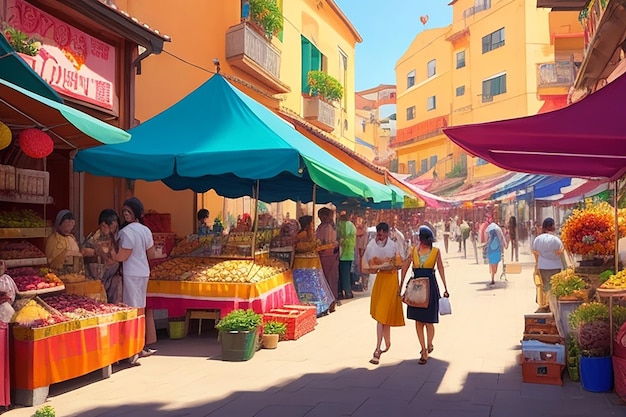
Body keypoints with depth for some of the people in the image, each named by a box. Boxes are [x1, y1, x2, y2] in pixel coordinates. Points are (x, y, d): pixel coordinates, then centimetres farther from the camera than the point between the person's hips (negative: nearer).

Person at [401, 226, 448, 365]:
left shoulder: (436, 251, 3)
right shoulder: (413, 250, 6)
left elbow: (441, 270, 6)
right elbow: (405, 267, 8)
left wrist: (445, 288, 4)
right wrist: (401, 286, 4)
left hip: (430, 285, -2)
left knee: (428, 321, -1)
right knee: (418, 320, 3)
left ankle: (429, 345, 23)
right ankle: (424, 351, 12)